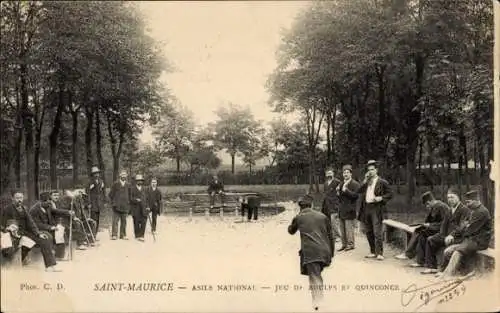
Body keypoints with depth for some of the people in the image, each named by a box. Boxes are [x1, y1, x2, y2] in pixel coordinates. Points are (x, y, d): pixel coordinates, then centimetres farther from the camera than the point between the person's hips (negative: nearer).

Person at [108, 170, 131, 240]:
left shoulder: (128, 185, 11)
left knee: (124, 221, 5)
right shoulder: (115, 184, 3)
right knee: (115, 221, -6)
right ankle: (114, 235, -4)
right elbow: (110, 194, 5)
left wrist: (128, 203, 6)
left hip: (125, 207, 3)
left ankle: (123, 235, 10)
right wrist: (113, 202, 0)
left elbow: (129, 195, 17)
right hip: (117, 206, -3)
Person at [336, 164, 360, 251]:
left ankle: (350, 244, 2)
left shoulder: (355, 184, -6)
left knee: (349, 227, -6)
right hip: (341, 210, 8)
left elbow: (356, 195, -18)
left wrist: (346, 190, -22)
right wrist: (338, 191, 4)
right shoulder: (341, 184, 18)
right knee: (342, 228, 10)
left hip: (349, 210, -7)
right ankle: (344, 244, 17)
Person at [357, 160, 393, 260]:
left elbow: (390, 194, 0)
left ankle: (379, 253, -8)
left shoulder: (382, 182, 1)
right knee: (369, 232, 10)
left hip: (376, 208, -6)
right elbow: (359, 191, 3)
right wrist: (365, 180, -2)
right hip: (366, 208, 6)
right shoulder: (366, 182, 17)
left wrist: (381, 198, -15)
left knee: (377, 232, -11)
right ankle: (373, 252, 19)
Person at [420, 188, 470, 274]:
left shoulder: (464, 210, -9)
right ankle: (430, 266, -7)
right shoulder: (450, 210, 18)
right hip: (447, 234, 8)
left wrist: (451, 235, -24)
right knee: (430, 240, -5)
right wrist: (442, 235, 0)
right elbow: (444, 223, 17)